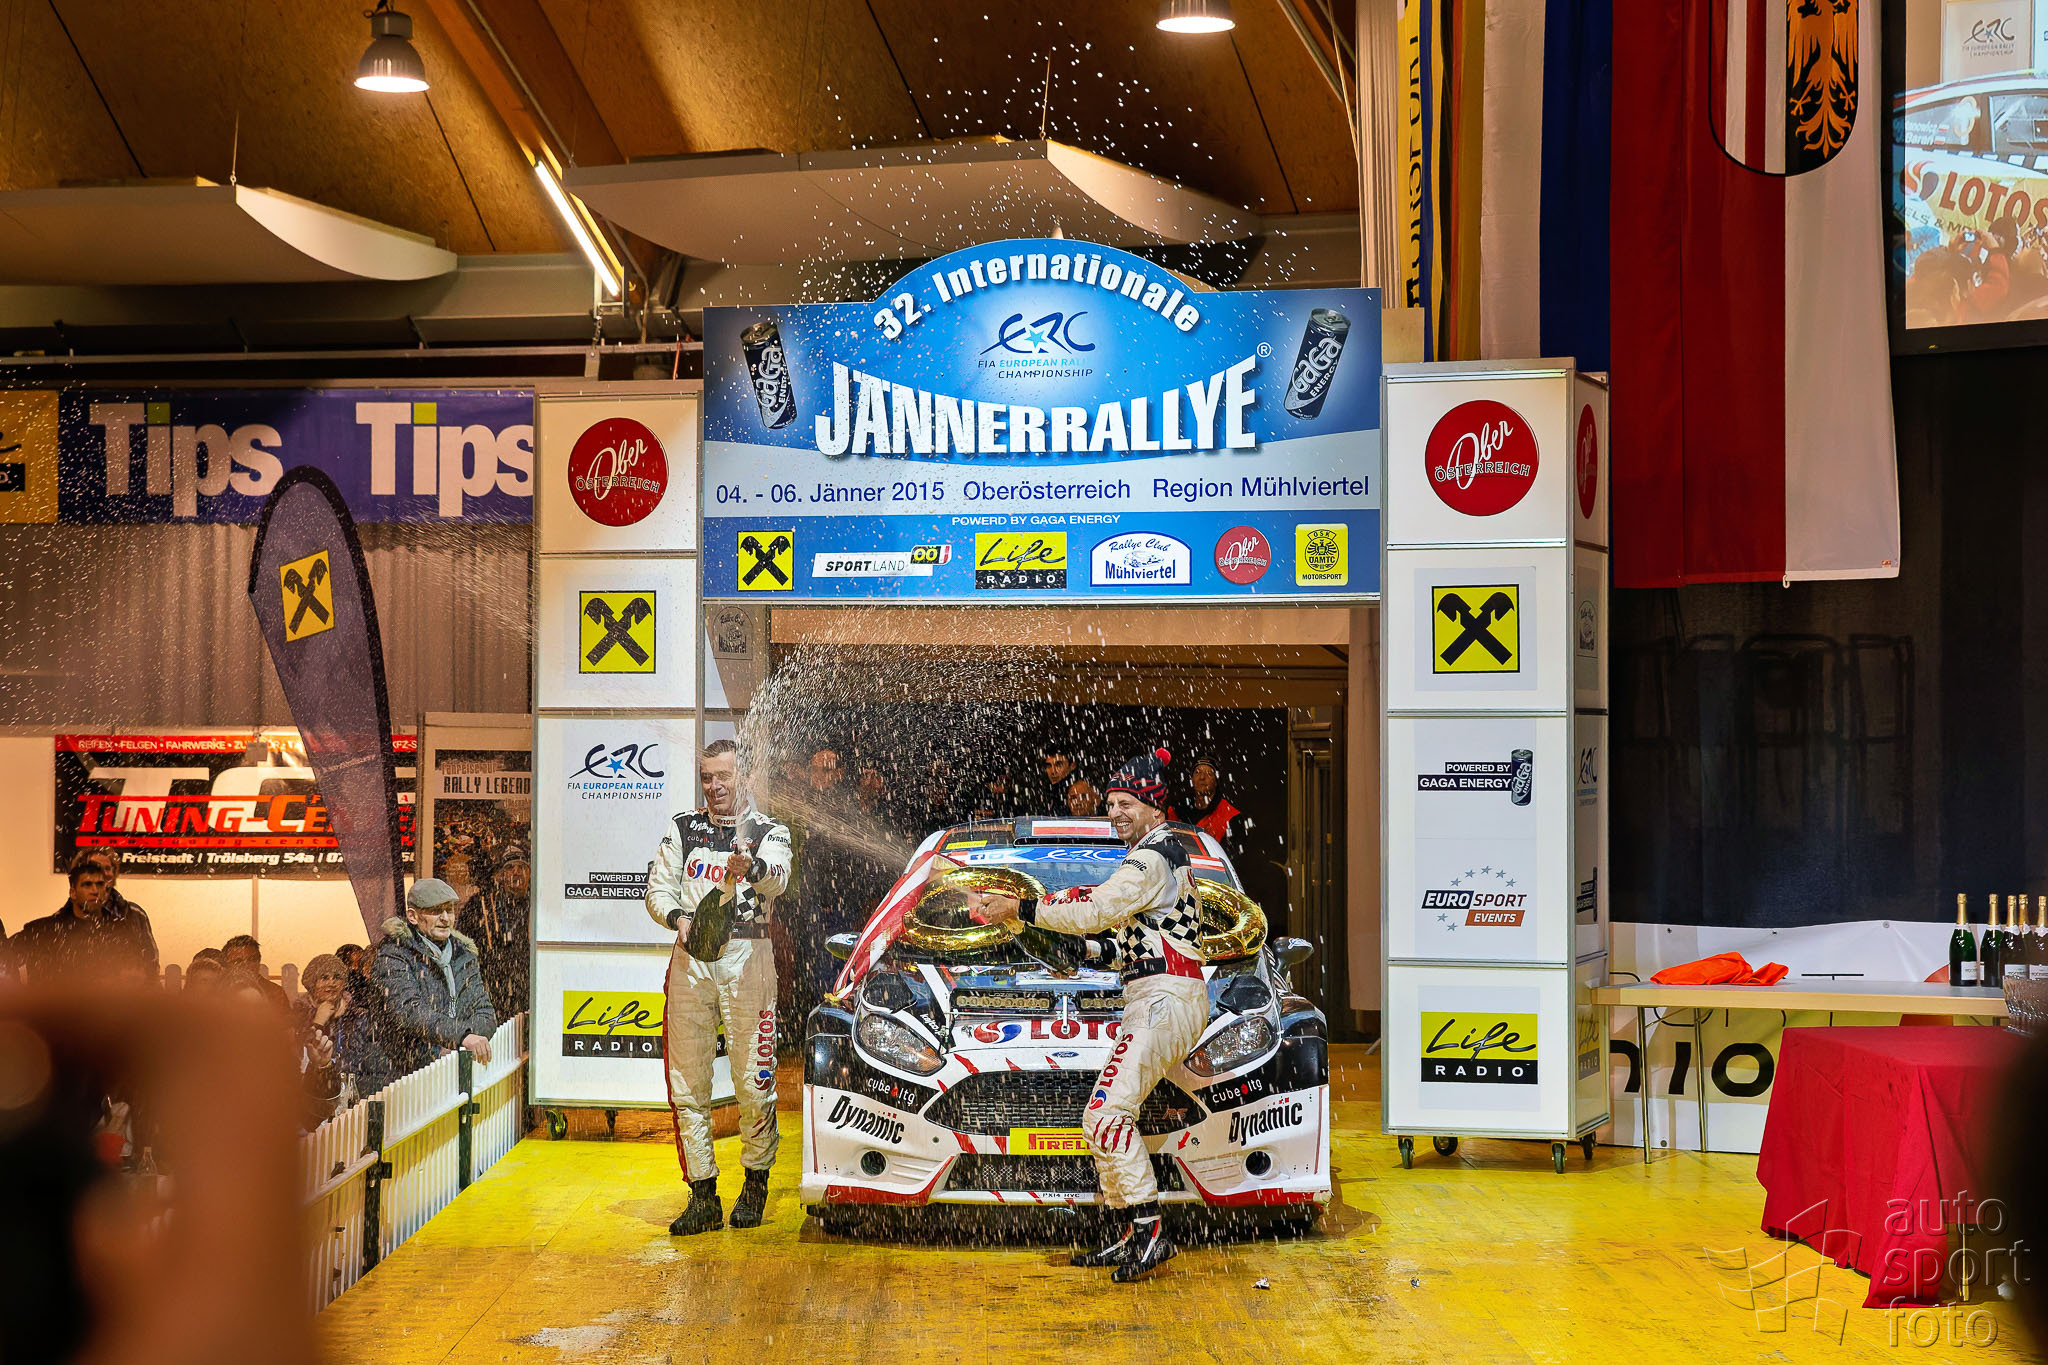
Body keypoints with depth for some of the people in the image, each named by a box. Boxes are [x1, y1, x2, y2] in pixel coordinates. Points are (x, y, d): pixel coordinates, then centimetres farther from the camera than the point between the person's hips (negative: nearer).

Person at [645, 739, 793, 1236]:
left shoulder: (769, 832, 2)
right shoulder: (682, 829, 13)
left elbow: (778, 877, -19)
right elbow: (658, 887, 9)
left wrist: (751, 867, -43)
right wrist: (678, 917, -14)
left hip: (747, 958, -3)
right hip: (690, 959, 3)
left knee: (753, 1082, -3)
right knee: (687, 1081, 2)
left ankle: (755, 1182, 16)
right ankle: (703, 1195, 8)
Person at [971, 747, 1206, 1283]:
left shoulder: (1151, 860, -11)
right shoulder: (1164, 853, 22)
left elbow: (1094, 913, -19)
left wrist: (1019, 909, -15)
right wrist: (1088, 949, 13)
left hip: (1165, 1000, -11)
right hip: (1157, 998, 11)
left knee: (1105, 1115, -18)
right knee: (1111, 1115, 12)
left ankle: (1151, 1232, -17)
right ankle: (1135, 1236, 15)